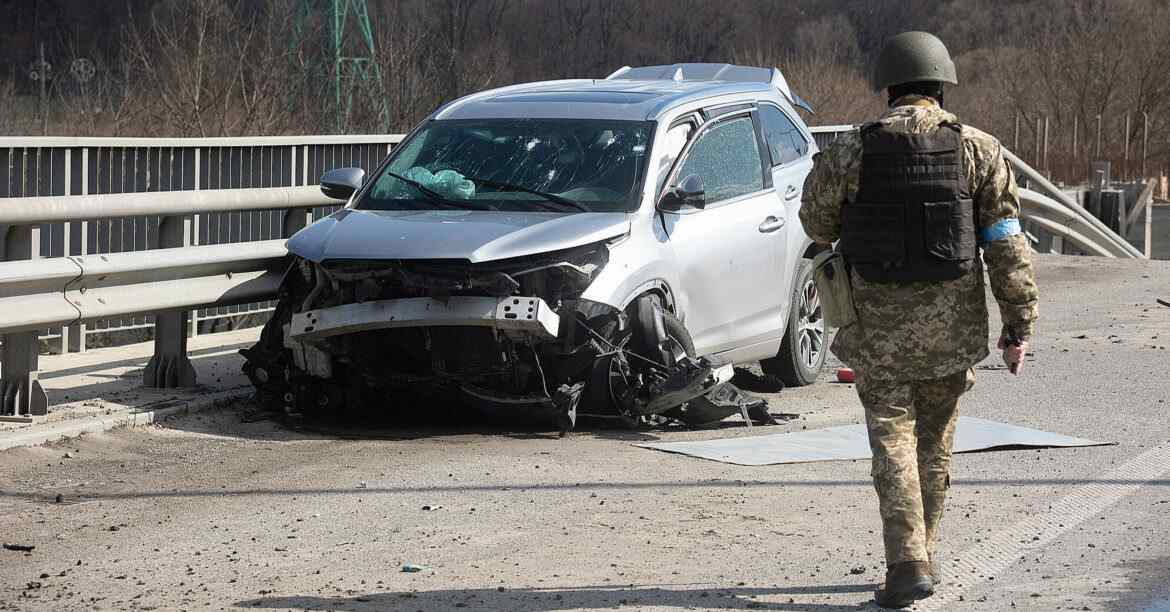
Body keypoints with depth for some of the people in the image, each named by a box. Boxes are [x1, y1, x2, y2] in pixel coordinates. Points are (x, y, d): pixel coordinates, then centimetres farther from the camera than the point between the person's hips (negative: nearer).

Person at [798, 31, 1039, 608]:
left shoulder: (850, 151, -5)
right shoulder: (978, 150, -3)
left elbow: (817, 221, 9)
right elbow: (1008, 244, -5)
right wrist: (1019, 323, -1)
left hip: (879, 323, -1)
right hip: (952, 323, 2)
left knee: (893, 439, 2)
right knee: (933, 442, 16)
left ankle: (908, 564, -12)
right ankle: (920, 556, 26)